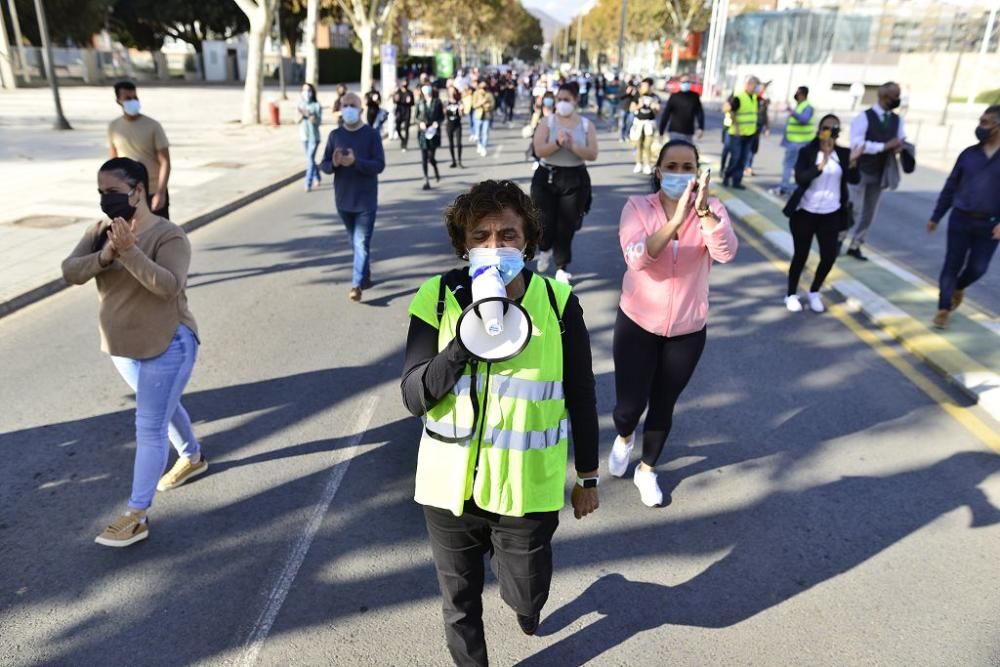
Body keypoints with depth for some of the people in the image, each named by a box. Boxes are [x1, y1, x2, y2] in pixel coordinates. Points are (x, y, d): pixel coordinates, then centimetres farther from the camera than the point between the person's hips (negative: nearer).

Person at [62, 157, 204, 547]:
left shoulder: (168, 235, -18)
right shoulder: (99, 232, 1)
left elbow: (168, 285, -30)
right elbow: (69, 272, -10)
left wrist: (129, 251, -40)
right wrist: (103, 256, -29)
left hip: (168, 346, -7)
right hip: (123, 347, 8)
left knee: (150, 426, -6)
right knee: (162, 409, 25)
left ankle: (136, 517, 0)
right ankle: (193, 458, 49)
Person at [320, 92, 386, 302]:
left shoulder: (371, 134, -6)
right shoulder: (335, 135, 4)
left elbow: (379, 165, -12)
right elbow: (323, 165, 4)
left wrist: (355, 162, -26)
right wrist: (334, 164, -19)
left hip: (366, 200, -4)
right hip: (343, 199, 4)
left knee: (362, 244, -8)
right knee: (355, 242, 16)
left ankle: (357, 285, -7)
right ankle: (365, 276, 34)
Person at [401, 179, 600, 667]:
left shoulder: (558, 304, -11)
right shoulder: (437, 301, -11)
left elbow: (581, 397, -1)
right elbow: (414, 397, -14)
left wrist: (587, 477, 7)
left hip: (528, 488, 0)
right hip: (450, 485, 1)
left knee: (526, 594, 17)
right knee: (460, 601, 20)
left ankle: (526, 602, 54)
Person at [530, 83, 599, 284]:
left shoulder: (586, 125, 3)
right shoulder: (547, 122, 0)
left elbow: (592, 154, -6)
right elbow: (539, 150, -11)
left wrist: (572, 146, -20)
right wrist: (557, 143, -27)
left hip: (575, 179, 1)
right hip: (547, 177, -1)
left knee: (567, 225, 3)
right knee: (544, 221, -4)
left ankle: (561, 268, 16)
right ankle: (545, 249, 31)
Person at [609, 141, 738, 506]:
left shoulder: (712, 209, -6)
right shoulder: (638, 206, -10)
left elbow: (726, 253, -25)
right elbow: (636, 258, -26)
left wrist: (704, 211, -41)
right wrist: (676, 221, -38)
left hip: (687, 329, 1)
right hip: (638, 323, -1)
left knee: (664, 404, 13)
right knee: (630, 404, -2)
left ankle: (647, 470, 37)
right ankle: (624, 438, 37)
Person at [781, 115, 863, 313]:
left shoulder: (843, 154, 1)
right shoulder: (807, 152, -8)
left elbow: (854, 180, -9)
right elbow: (799, 178, -22)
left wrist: (853, 163, -28)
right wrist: (821, 165, -36)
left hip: (831, 214, 3)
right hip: (805, 212, -3)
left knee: (829, 257, 2)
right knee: (801, 255, 5)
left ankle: (814, 293, 25)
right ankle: (791, 295, 22)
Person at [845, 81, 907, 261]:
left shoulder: (897, 120, 6)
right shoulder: (864, 117, -13)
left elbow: (902, 140, 14)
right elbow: (856, 144, -23)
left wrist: (900, 146, -12)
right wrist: (885, 146, -27)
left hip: (880, 173, 6)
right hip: (860, 171, -6)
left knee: (869, 213, 10)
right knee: (852, 209, -3)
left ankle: (855, 246, 21)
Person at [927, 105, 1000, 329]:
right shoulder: (969, 154, 3)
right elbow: (950, 187, 9)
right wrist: (936, 216, 10)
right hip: (960, 219, 1)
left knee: (978, 268, 5)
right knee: (952, 265, 1)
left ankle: (959, 288, 37)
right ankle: (944, 309, 11)